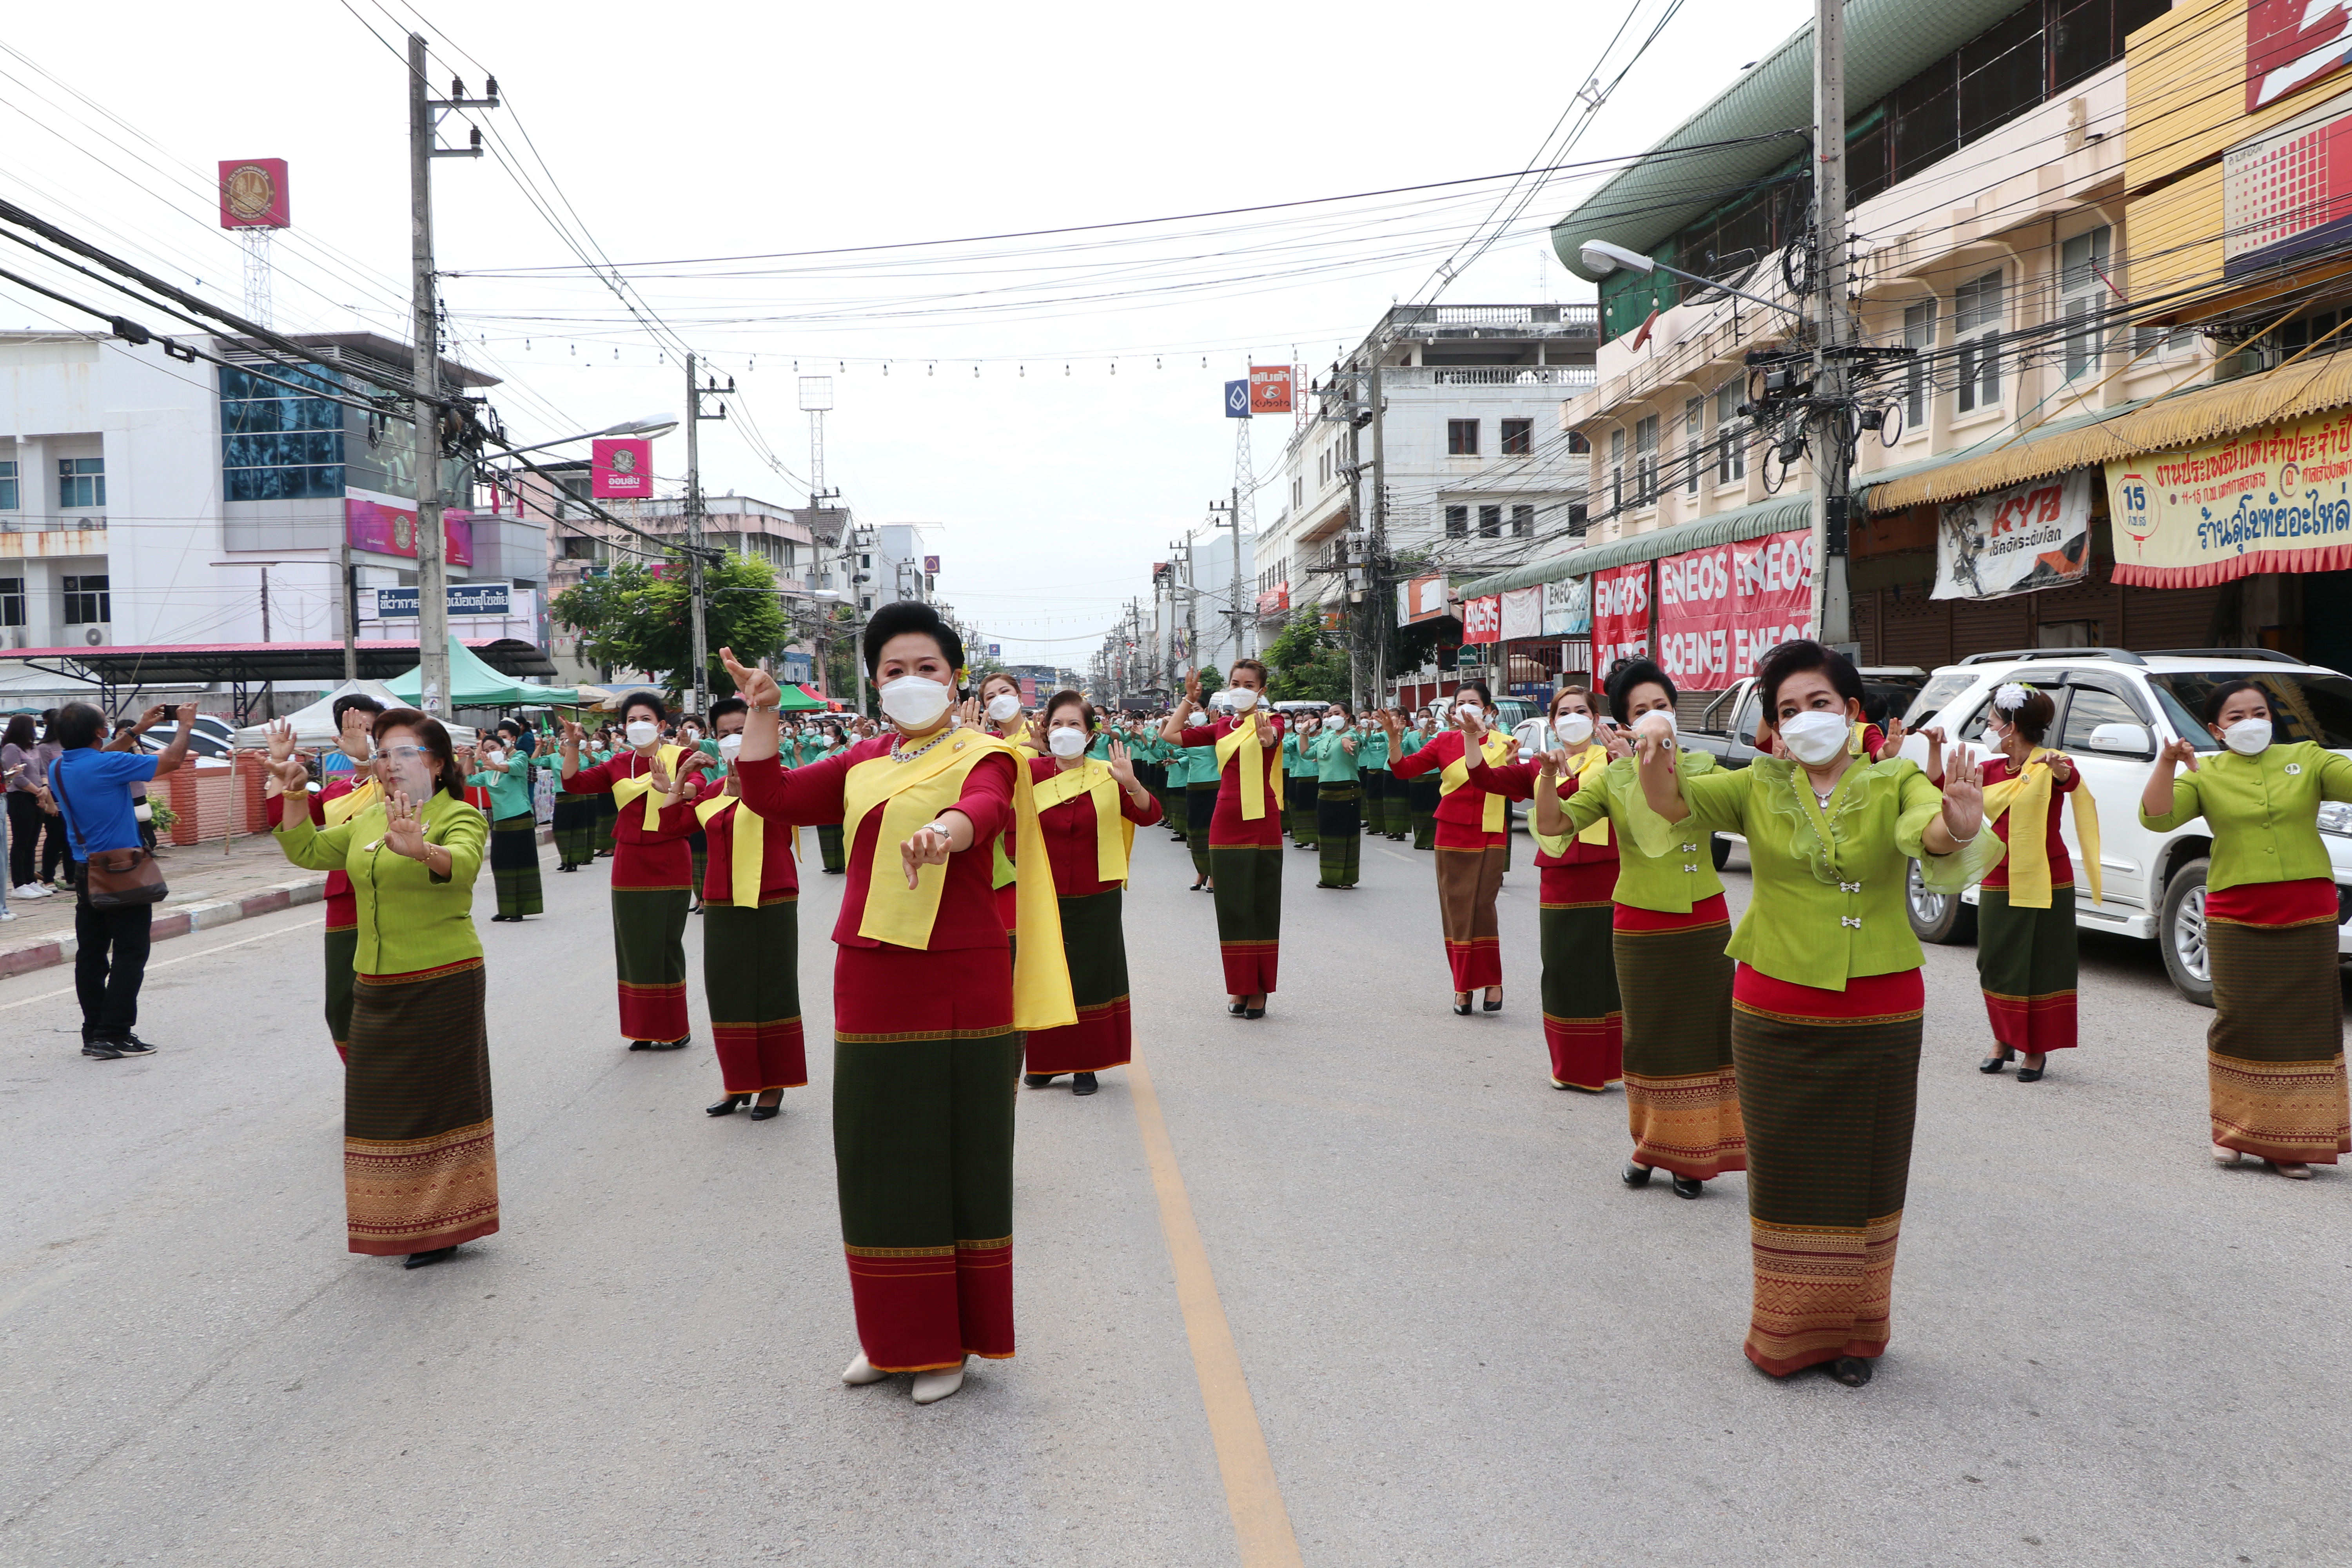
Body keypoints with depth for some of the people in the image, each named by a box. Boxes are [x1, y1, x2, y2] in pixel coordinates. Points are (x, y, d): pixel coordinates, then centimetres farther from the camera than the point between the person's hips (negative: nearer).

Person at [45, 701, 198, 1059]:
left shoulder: (57, 767, 5)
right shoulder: (107, 765, -18)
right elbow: (172, 761, -14)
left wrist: (139, 729, 29)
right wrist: (186, 724, 3)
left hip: (86, 873, 8)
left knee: (91, 954, 11)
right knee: (129, 954, -2)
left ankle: (93, 1034, 16)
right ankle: (114, 1036, -4)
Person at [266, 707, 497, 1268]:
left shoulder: (459, 817, -10)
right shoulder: (368, 819, 13)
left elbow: (462, 863, -31)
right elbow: (307, 851, 17)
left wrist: (421, 850, -52)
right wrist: (292, 790, 5)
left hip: (444, 984, -7)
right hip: (376, 986, 7)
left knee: (442, 1101, 2)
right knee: (385, 1105, 13)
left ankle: (446, 1226, 15)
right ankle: (403, 1221, 28)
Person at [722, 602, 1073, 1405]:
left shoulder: (984, 756, -3)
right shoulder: (863, 765, 13)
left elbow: (983, 809, -26)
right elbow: (772, 796, 12)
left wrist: (943, 832, -48)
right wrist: (761, 712, 2)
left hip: (961, 984, -5)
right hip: (870, 984, 5)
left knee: (958, 1157, 4)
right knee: (880, 1157, 12)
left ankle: (951, 1339, 19)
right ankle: (893, 1335, 28)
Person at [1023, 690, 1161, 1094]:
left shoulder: (1107, 775, -5)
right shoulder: (1034, 772, -1)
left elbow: (1148, 815, -12)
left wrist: (1131, 783, -31)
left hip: (1095, 900, -1)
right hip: (1043, 898, 1)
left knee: (1092, 980, 5)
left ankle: (1086, 1066, 17)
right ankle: (1045, 1062, 24)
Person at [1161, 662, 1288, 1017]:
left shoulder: (1272, 721, -3)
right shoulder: (1222, 728, 11)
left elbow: (1271, 738, -27)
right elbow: (1171, 734, 11)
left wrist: (1265, 732, -50)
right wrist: (1189, 698, 5)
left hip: (1262, 825, -4)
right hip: (1226, 826, 4)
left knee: (1262, 909, 3)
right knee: (1232, 909, 7)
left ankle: (1260, 989, 10)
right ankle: (1238, 987, 16)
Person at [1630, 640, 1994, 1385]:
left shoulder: (1895, 783, -2)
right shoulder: (1759, 788, 2)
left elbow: (1930, 831, -24)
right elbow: (1678, 806, -15)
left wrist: (1960, 828, -49)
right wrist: (1656, 763, -38)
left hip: (1879, 1018, 0)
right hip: (1774, 1016, 0)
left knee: (1866, 1176, 11)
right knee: (1786, 1176, 8)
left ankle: (1852, 1330, 29)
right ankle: (1787, 1331, 25)